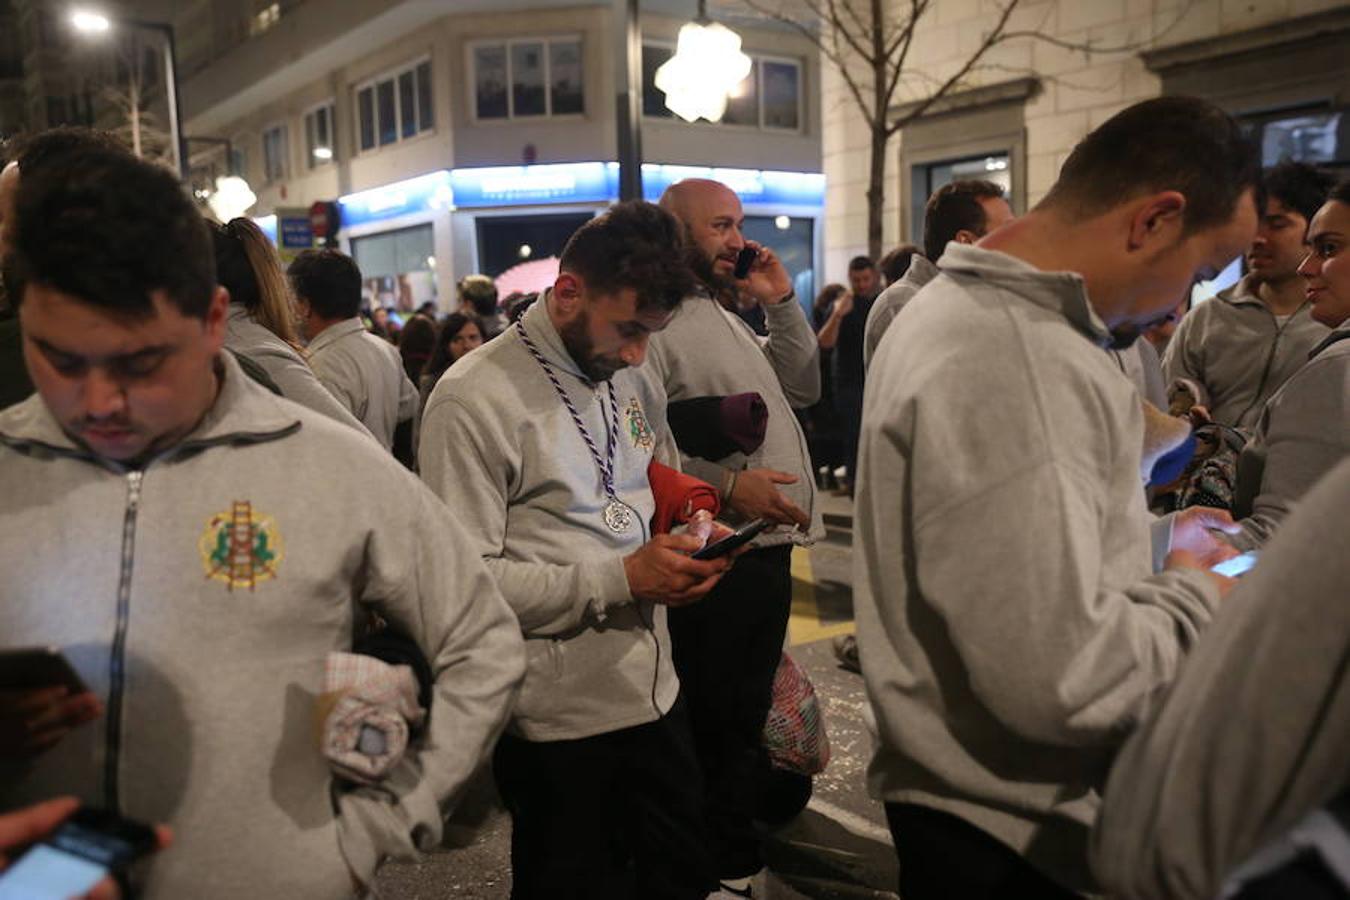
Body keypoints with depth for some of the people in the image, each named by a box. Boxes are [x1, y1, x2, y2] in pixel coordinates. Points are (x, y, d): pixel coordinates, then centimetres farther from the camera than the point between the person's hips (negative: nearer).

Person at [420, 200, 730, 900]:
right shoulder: (474, 399, -16)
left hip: (654, 692, 7)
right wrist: (620, 579, -23)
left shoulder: (635, 383, 8)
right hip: (559, 719, -6)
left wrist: (685, 545, -2)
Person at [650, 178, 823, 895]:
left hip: (768, 549, 9)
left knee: (746, 719, 21)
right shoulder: (653, 322, -13)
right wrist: (725, 486, -27)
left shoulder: (728, 317, 18)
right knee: (712, 727, 4)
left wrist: (781, 303, 9)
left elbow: (802, 388, 18)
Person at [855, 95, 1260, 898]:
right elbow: (1058, 678, -31)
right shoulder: (1016, 362, -29)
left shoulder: (971, 310, 6)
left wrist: (1154, 538, 11)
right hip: (1013, 829, -9)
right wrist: (1194, 597, -14)